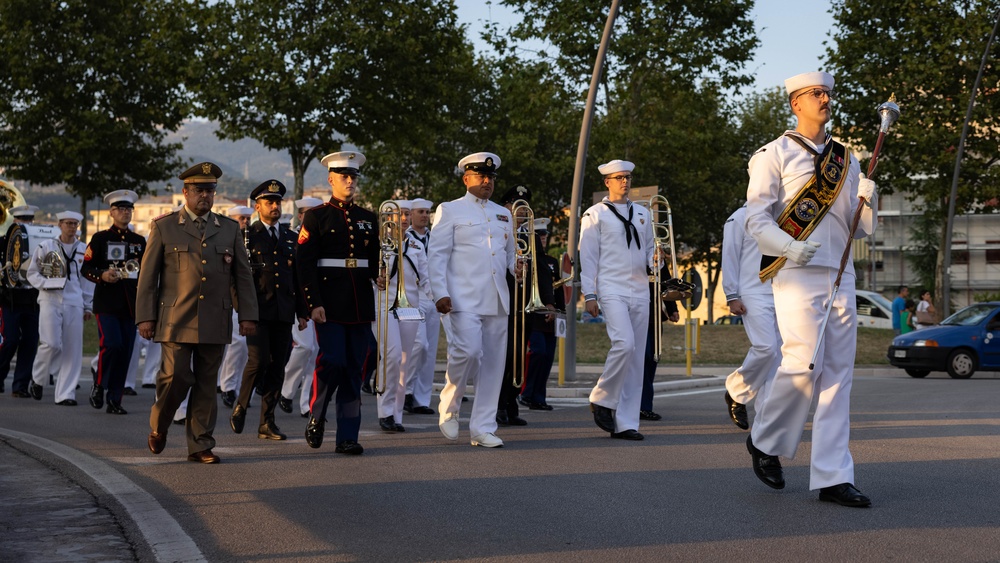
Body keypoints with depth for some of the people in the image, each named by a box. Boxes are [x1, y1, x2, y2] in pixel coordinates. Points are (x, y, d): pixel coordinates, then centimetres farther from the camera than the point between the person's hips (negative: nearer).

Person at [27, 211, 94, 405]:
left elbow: (88, 280, 14)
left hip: (74, 303, 3)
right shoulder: (46, 247, 4)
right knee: (52, 343, -16)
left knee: (72, 349, -1)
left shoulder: (84, 250, 10)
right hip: (50, 301, -3)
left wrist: (88, 307, 11)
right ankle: (38, 379, 11)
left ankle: (65, 394, 5)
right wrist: (46, 284, -10)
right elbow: (32, 273, 8)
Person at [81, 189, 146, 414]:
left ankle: (115, 400, 7)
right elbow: (86, 268, 1)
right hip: (107, 302, -4)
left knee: (126, 351, 1)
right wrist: (102, 275, -17)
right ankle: (98, 385, 6)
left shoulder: (139, 241, 15)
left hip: (131, 304, 4)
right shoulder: (100, 238, 3)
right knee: (112, 344, -18)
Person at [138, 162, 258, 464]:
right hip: (176, 320, -2)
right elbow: (147, 276, 4)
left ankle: (200, 446, 10)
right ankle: (158, 425, 17)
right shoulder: (163, 227, 5)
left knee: (206, 384, 3)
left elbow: (243, 275, 13)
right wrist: (145, 317, -2)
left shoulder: (230, 229, 12)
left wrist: (247, 315, 5)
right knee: (176, 377, -10)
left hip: (215, 322, 3)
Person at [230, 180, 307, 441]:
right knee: (258, 361, -15)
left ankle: (267, 422, 9)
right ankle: (240, 407, 7)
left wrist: (302, 313, 12)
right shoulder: (246, 236, 3)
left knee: (277, 367, 3)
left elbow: (299, 278, 17)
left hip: (283, 313, 4)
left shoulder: (291, 238, 16)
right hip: (257, 311, -4)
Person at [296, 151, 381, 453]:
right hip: (330, 304, -4)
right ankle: (316, 418, 10)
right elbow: (305, 264, -4)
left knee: (354, 369, 3)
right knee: (331, 362, -13)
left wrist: (380, 278, -4)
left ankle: (348, 437, 6)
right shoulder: (316, 216, 2)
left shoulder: (368, 218, 15)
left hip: (360, 304, 4)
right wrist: (314, 303, -12)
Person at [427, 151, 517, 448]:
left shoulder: (503, 214, 21)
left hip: (496, 301, 6)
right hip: (463, 299, -5)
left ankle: (483, 428, 9)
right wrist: (440, 294, -13)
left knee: (493, 363, 2)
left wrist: (516, 265, 1)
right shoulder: (449, 211, 5)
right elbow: (437, 255, -2)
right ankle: (449, 408, 5)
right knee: (468, 352, -20)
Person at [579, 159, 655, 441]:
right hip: (611, 289, -5)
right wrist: (589, 294, -8)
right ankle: (602, 399, -4)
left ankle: (626, 423, 5)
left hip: (640, 291, 5)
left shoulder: (642, 214, 19)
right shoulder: (595, 215, 3)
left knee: (636, 358, 2)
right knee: (624, 343, -25)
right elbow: (587, 256, -1)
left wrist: (654, 261, 0)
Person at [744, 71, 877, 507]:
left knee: (838, 374, 0)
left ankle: (833, 478, 1)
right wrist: (790, 247, -22)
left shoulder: (846, 160, 19)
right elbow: (756, 218, -5)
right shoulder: (775, 155, 3)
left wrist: (867, 201, -3)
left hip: (841, 277, 6)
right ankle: (764, 441, 10)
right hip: (797, 275, -5)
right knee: (804, 363, -16)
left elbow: (863, 228, 19)